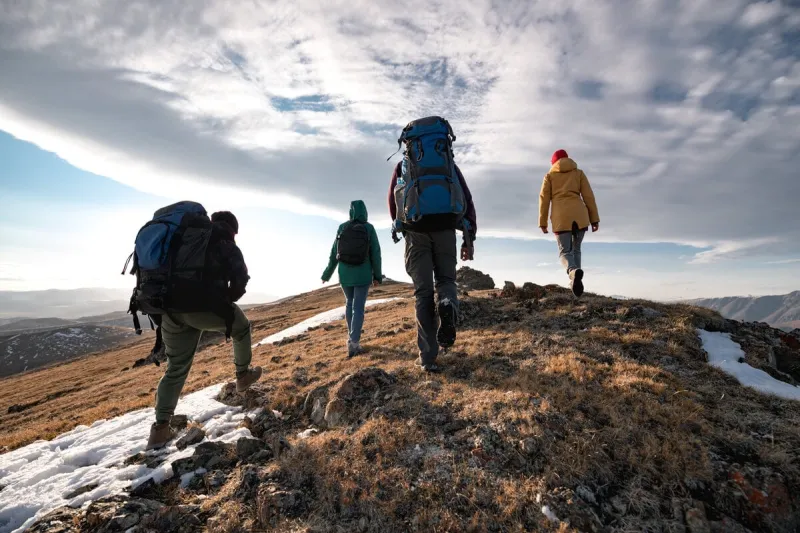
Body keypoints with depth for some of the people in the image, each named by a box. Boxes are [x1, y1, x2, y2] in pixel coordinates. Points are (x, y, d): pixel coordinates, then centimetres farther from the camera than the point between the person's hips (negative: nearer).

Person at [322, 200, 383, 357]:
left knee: (350, 302, 22)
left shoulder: (342, 228, -1)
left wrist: (327, 274, 11)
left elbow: (334, 253, 1)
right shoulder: (369, 228, -5)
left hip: (345, 274, 2)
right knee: (359, 307, 0)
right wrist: (377, 275, 2)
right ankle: (354, 343, -8)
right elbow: (375, 253, -6)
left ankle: (352, 336, 29)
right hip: (362, 274, -2)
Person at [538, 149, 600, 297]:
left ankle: (574, 272, -34)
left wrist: (543, 222, 7)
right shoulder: (579, 173, 19)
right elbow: (589, 196, 10)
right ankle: (575, 281, 12)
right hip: (580, 215, 2)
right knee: (576, 249, 20)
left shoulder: (549, 175, 16)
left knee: (565, 252, -1)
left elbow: (544, 199, 6)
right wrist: (594, 219, 9)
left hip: (561, 217, -2)